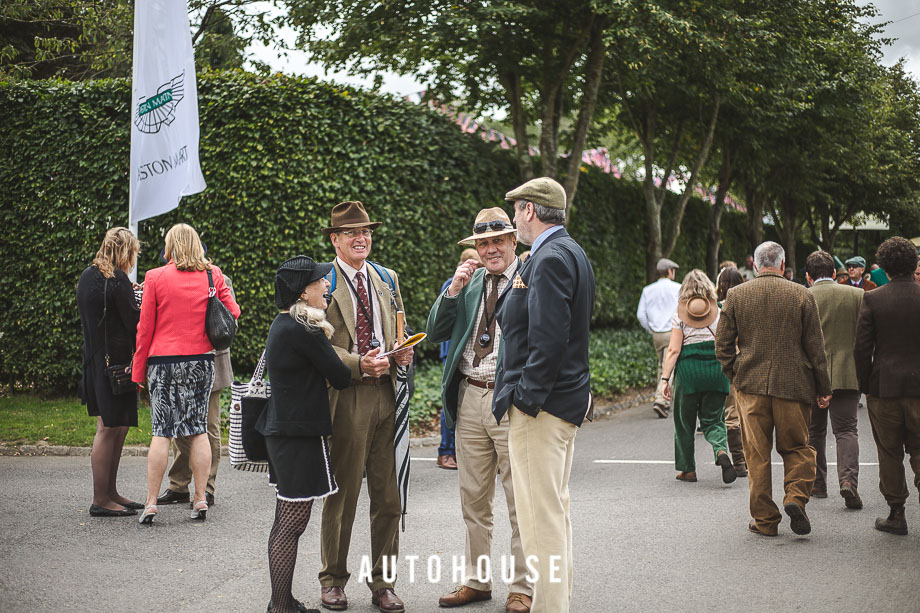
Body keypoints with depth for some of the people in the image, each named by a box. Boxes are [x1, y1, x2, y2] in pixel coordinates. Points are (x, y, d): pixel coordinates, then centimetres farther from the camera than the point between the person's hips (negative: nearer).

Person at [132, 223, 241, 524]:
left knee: (161, 431, 1)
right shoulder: (213, 276, 2)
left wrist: (139, 370, 5)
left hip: (164, 361, -2)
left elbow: (145, 328, -2)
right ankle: (200, 499, 8)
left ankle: (151, 502, 1)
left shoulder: (155, 277, -4)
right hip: (201, 361, 2)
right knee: (198, 429, 8)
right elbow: (233, 313, 8)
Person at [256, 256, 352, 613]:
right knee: (292, 523, -6)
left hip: (280, 431, 10)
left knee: (284, 522, 14)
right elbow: (341, 378, -12)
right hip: (300, 435, -10)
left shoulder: (282, 325, 13)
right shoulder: (304, 330, -17)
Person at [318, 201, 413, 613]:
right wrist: (358, 364, -19)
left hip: (386, 394, 5)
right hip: (345, 397, -5)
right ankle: (333, 580, 17)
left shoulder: (387, 279, 17)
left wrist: (403, 353, 2)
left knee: (389, 497, 6)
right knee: (343, 493, 2)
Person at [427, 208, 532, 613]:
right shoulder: (469, 283, 12)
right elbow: (436, 332, 7)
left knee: (520, 502, 2)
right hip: (470, 400, 6)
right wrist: (454, 288, -3)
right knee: (473, 502, 15)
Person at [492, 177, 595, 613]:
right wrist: (517, 286, 3)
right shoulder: (569, 252, 17)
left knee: (541, 516, -7)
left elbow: (549, 339, -24)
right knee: (555, 508, 19)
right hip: (566, 398, 11)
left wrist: (526, 398, -21)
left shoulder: (550, 258, -17)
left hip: (541, 404, -11)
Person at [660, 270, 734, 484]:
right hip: (716, 369, 1)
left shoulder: (680, 314, 0)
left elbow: (674, 350, -6)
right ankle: (721, 450, -21)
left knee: (685, 421, 12)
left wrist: (665, 378, -4)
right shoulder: (720, 311, 4)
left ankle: (688, 469, 17)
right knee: (713, 419, 9)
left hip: (688, 369, -1)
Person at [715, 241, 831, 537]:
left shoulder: (735, 296, 1)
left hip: (750, 384, 1)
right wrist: (823, 388, 6)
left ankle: (764, 519, 9)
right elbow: (815, 347, 0)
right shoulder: (803, 296, -2)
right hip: (793, 384, -1)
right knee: (796, 447, 13)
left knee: (757, 454, 7)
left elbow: (723, 345, 2)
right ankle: (796, 497, -9)